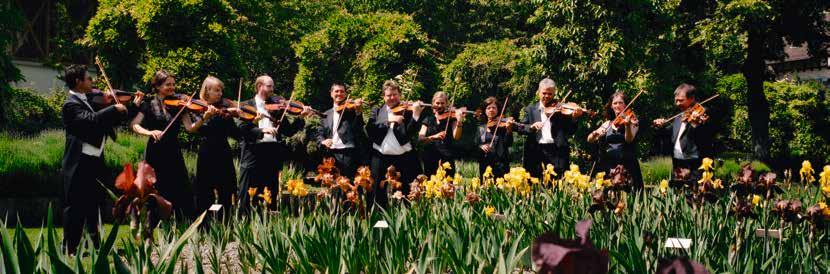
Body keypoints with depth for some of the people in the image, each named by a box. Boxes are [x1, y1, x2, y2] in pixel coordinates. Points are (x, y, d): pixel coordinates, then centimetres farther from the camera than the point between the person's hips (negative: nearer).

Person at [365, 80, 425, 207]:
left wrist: (416, 114, -22)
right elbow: (370, 129, -5)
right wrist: (388, 120, -16)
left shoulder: (407, 111, 4)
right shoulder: (377, 111, 12)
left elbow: (410, 133, -9)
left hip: (403, 158, -2)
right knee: (378, 196, 2)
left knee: (405, 195, 1)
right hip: (380, 158, 2)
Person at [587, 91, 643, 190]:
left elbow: (629, 139, -14)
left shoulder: (632, 121, 3)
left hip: (627, 166, -3)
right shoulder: (607, 124, 15)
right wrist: (595, 133, -11)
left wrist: (627, 125, -32)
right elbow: (590, 140, 10)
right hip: (608, 167, 3)